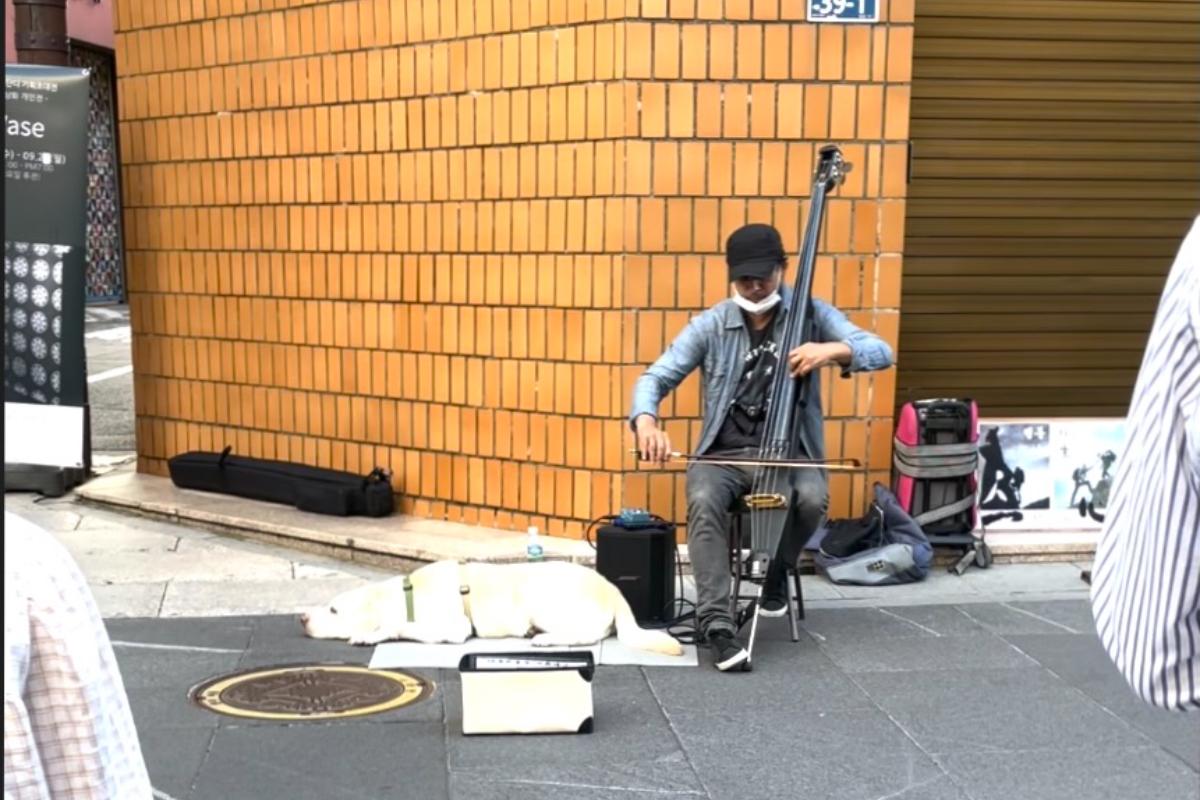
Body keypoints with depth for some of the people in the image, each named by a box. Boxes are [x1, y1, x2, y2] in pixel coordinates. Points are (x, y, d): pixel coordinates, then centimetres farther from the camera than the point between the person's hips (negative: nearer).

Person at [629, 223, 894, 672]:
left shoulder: (813, 314, 0)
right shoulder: (710, 326, 1)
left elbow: (881, 352, -8)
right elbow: (655, 378, -4)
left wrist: (835, 350, -30)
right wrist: (646, 420, -27)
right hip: (725, 454, 0)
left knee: (813, 497, -33)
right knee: (704, 501, -32)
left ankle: (778, 569, 0)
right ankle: (717, 625, -30)